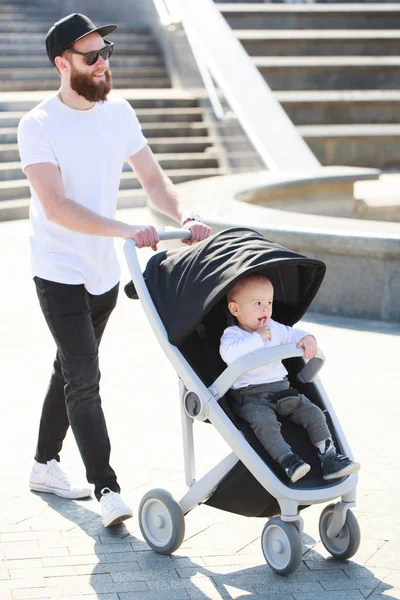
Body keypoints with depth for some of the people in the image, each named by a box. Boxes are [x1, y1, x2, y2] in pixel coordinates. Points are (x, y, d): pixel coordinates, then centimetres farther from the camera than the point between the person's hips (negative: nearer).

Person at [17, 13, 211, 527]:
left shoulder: (118, 113, 2)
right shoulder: (37, 127, -17)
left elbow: (152, 178, 7)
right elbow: (57, 208, -25)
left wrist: (184, 218, -12)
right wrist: (128, 231, -33)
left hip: (105, 272, 6)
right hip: (59, 273, -6)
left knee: (71, 371, 17)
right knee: (84, 378, -11)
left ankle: (45, 465, 33)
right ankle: (107, 490, -9)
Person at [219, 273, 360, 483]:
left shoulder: (274, 328, 14)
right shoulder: (232, 334, -7)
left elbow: (293, 334, 18)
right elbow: (229, 353, -27)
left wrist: (308, 339, -7)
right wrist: (257, 338, -26)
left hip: (281, 389, 6)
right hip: (250, 397, -6)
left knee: (313, 413, -8)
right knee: (264, 421, -36)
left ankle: (329, 458, -11)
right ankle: (287, 460, -40)